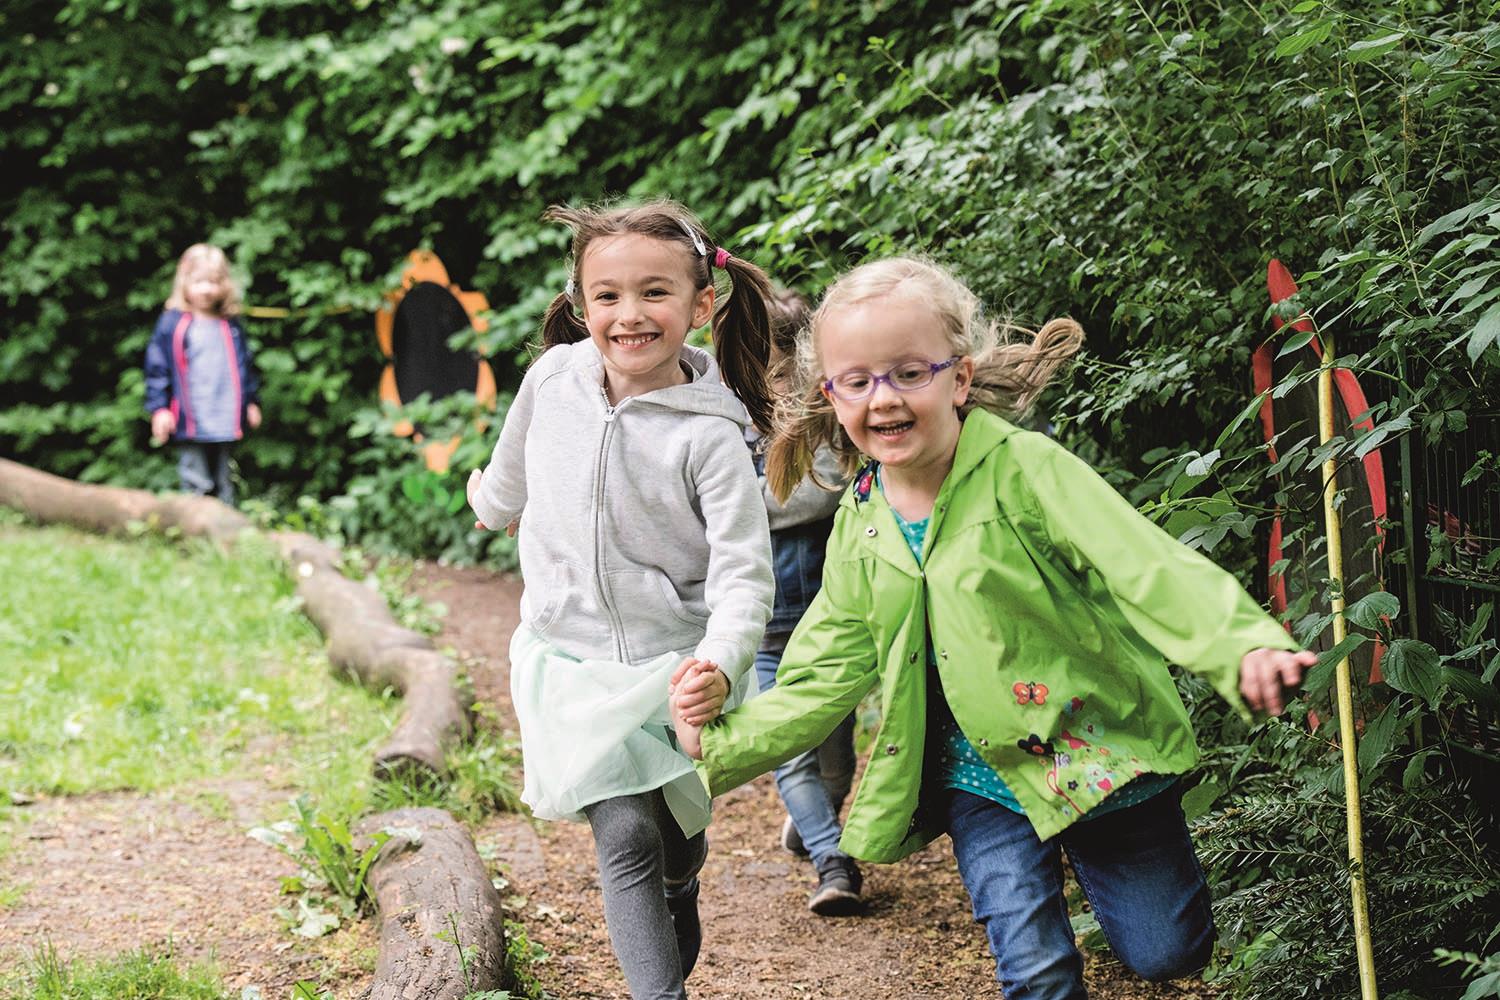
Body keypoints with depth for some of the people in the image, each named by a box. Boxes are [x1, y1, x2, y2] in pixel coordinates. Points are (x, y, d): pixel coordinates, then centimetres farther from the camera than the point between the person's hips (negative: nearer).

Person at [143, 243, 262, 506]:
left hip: (226, 422, 4)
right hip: (190, 423, -4)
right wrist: (159, 408, -7)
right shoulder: (172, 324, -3)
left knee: (223, 481, 12)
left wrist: (251, 402, 17)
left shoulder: (230, 326, 10)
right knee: (196, 484, -4)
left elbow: (245, 365, 19)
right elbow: (157, 367, -3)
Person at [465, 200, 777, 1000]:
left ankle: (679, 899, 48)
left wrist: (719, 665, -37)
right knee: (624, 837, -12)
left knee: (678, 832, 14)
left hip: (675, 663, -1)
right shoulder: (552, 379, -7)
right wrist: (494, 502, 37)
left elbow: (743, 572, -20)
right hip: (571, 658, 1)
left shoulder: (708, 436, -17)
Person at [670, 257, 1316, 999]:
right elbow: (822, 680, 4)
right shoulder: (860, 527, -2)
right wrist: (719, 744, -7)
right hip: (983, 778, 3)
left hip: (1099, 750, -3)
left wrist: (1244, 647, -47)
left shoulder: (1025, 468, -20)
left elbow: (1145, 566, -31)